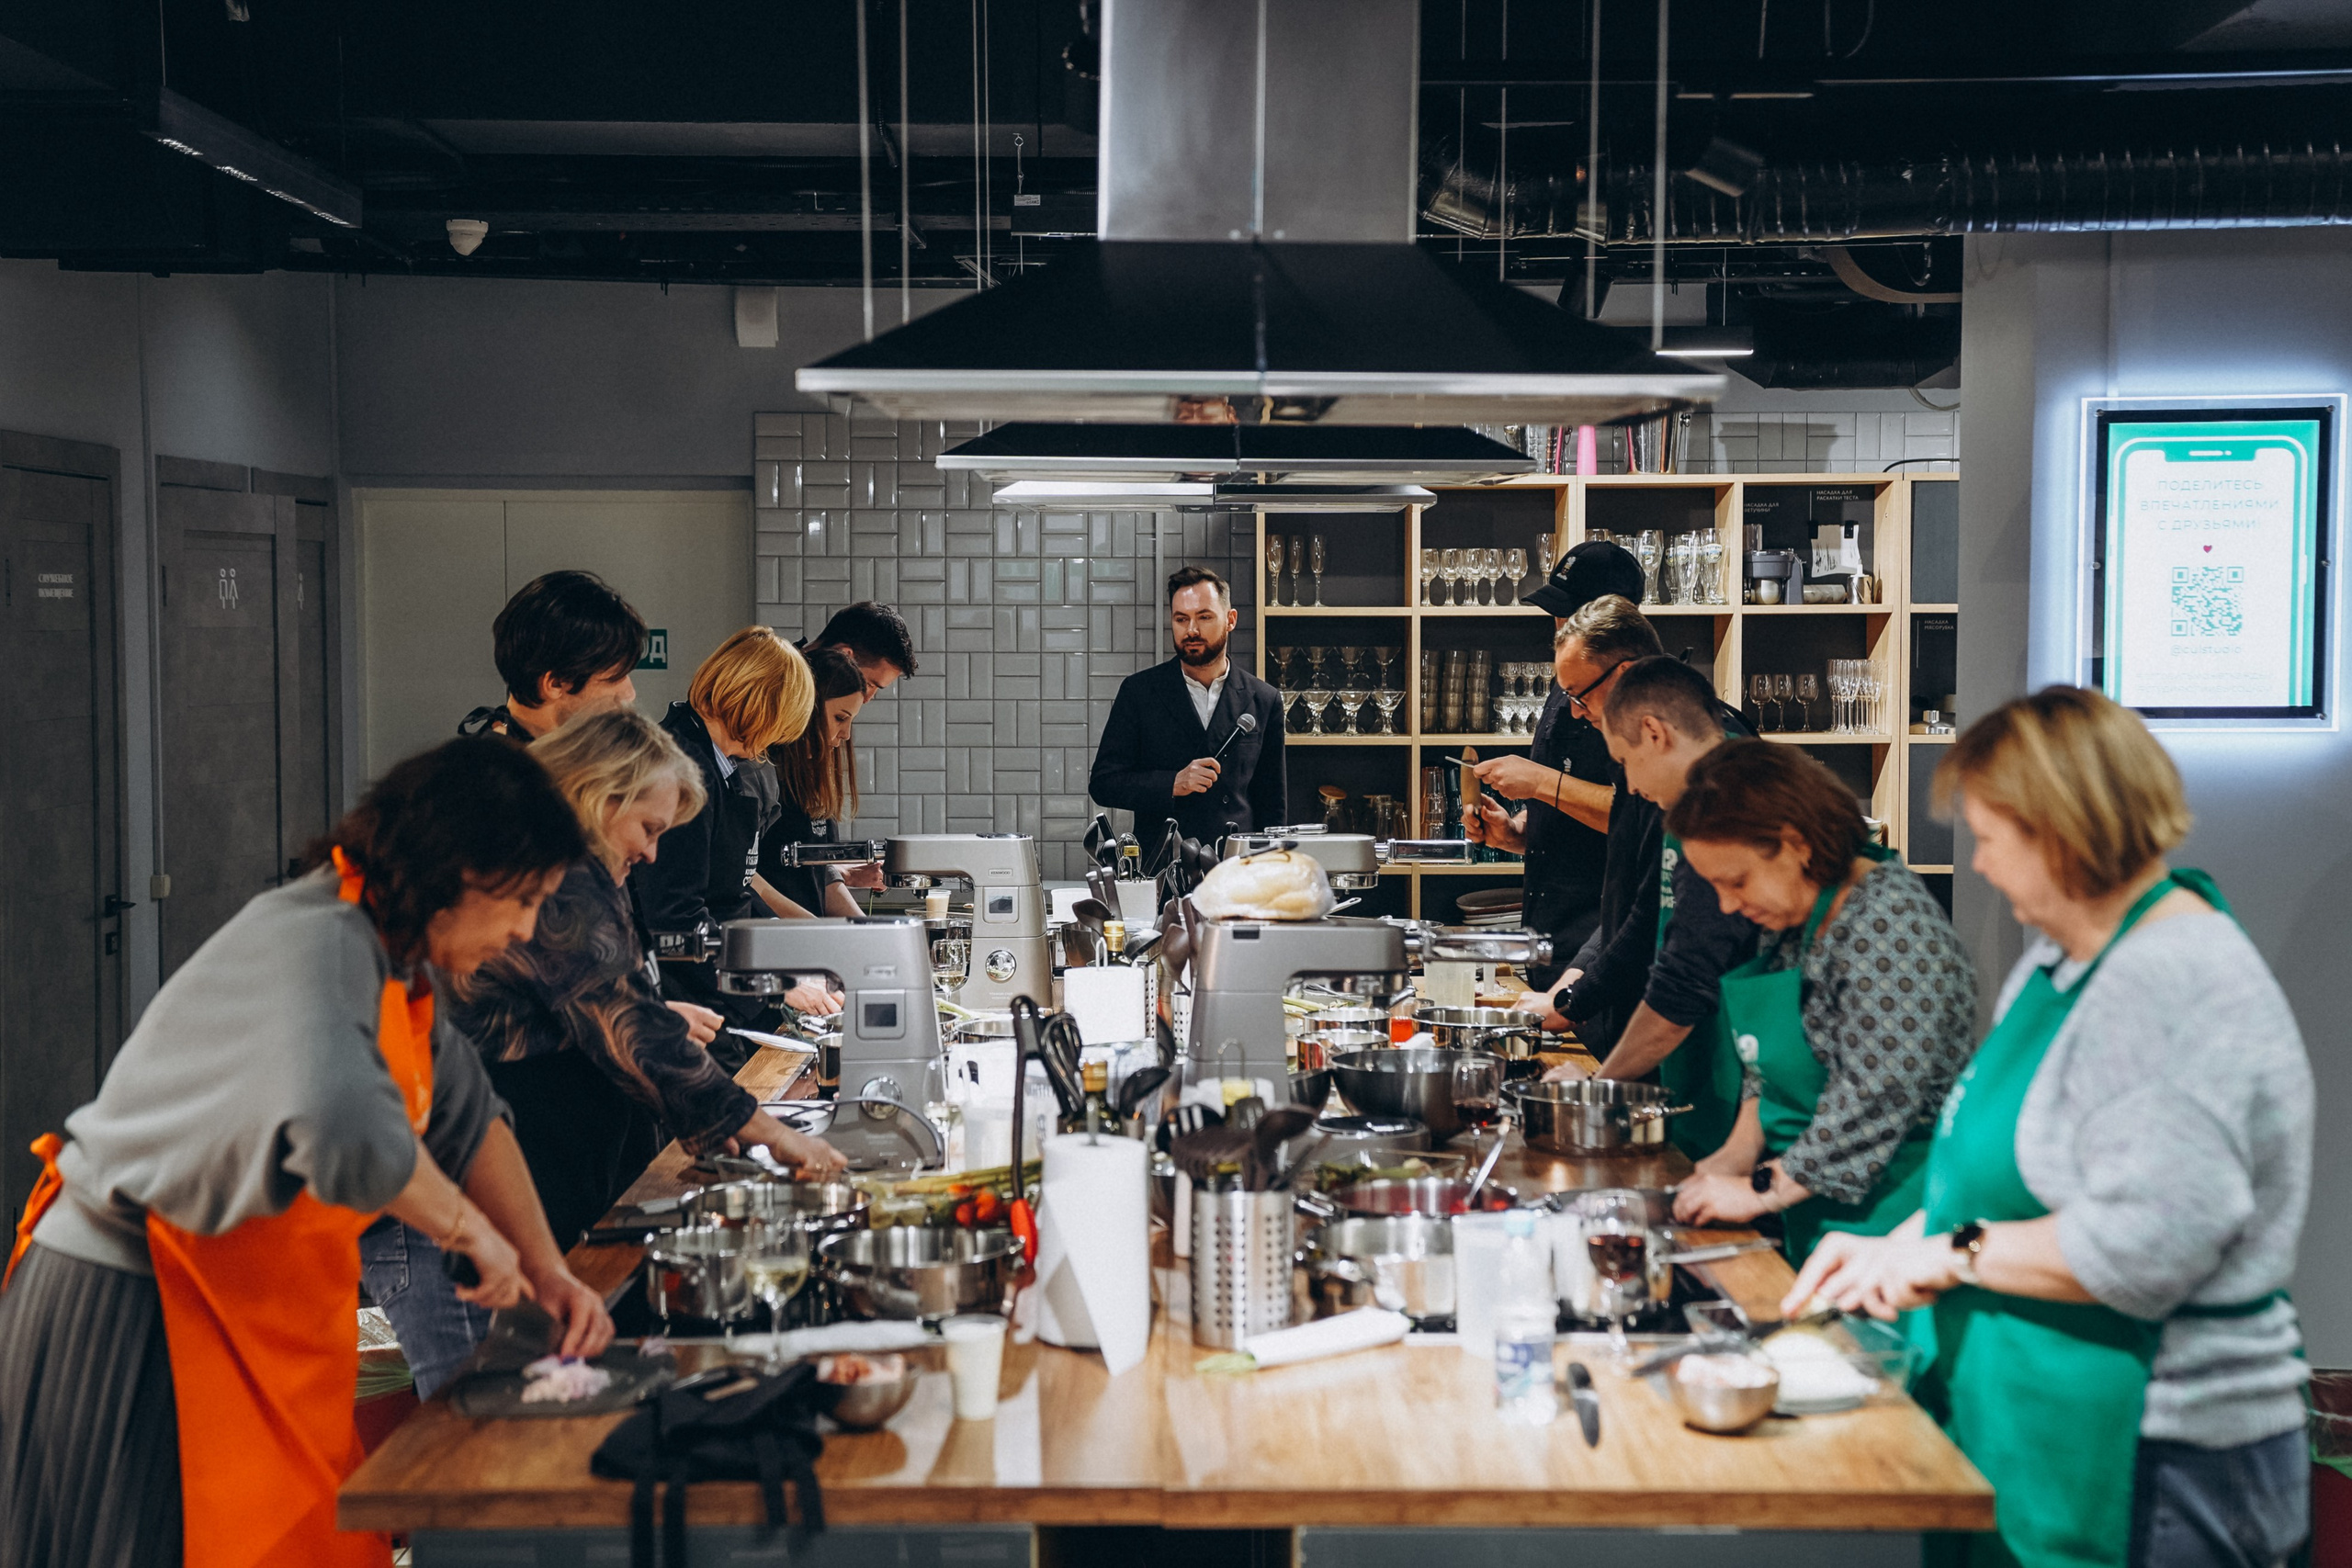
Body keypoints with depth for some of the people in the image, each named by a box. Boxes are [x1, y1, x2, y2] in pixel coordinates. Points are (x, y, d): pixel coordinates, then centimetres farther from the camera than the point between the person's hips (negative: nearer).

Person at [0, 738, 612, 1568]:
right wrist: (471, 1230, -27)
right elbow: (346, 1132, -42)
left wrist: (548, 1271, 9)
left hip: (245, 1314, 9)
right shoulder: (318, 945, -25)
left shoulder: (393, 955, 7)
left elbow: (466, 1115, 16)